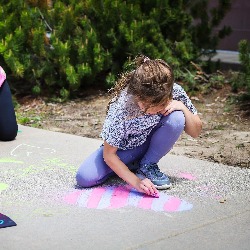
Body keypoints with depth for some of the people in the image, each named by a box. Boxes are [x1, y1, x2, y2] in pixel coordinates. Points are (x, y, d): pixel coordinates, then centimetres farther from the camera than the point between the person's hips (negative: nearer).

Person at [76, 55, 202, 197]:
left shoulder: (175, 92, -26)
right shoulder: (121, 108, -34)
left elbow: (196, 132, -14)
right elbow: (109, 154, -24)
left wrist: (182, 107, -32)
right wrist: (135, 181, -34)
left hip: (150, 143, 2)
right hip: (125, 148, -2)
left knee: (176, 118, -30)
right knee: (84, 178, -24)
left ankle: (147, 166, -8)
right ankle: (133, 165, 2)